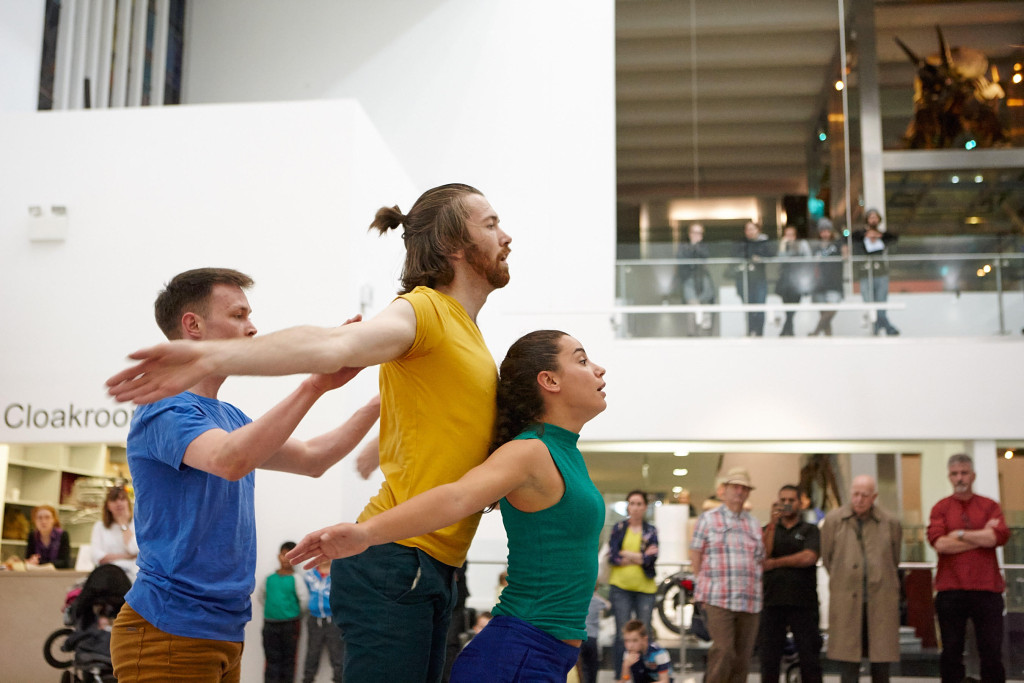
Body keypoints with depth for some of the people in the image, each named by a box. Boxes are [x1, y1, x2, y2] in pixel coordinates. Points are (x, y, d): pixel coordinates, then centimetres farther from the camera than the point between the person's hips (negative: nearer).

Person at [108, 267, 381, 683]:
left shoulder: (228, 417, 15)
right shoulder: (165, 410, -14)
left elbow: (311, 459, 22)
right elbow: (230, 460, -33)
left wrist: (381, 403, 13)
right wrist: (316, 384, -38)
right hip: (169, 630, -9)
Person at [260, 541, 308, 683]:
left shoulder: (296, 579, -5)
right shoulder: (269, 578, 5)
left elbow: (304, 599, -8)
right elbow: (262, 596, 17)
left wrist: (295, 612, 1)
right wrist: (271, 608, 9)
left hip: (290, 624, -2)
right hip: (270, 623, 3)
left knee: (288, 659, 5)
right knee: (272, 659, 3)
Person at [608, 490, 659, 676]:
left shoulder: (651, 530, 7)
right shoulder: (618, 528, 7)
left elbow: (651, 558, -7)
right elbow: (612, 556, -4)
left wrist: (626, 554, -8)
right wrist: (640, 557, -8)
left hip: (645, 588, 1)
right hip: (620, 586, -1)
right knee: (622, 634, 0)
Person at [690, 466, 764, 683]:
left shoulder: (754, 524, 17)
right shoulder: (708, 519, 5)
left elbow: (761, 561, 19)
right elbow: (695, 556, 5)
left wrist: (753, 587, 8)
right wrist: (707, 585, 0)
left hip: (749, 601, 5)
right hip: (718, 599, -4)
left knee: (743, 656, 4)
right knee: (723, 651, -16)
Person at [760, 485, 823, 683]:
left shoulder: (810, 530, 8)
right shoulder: (768, 529, 15)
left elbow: (809, 557, -10)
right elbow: (762, 555, -4)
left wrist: (775, 563, -4)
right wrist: (772, 523, -10)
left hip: (803, 603, -2)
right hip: (772, 602, 2)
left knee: (809, 656, -1)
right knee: (769, 658, 4)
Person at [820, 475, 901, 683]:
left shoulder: (890, 523, 2)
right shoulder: (834, 519, 2)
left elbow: (895, 560, 14)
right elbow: (827, 558, 10)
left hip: (881, 600, 1)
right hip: (846, 600, 0)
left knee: (881, 657, 5)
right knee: (848, 657, 0)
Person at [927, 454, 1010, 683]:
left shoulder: (990, 506, 8)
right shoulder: (941, 508, 7)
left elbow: (1000, 536, -10)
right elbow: (939, 543, -9)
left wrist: (960, 534, -7)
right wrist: (982, 536, -6)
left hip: (986, 589, 0)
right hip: (950, 590, 0)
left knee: (992, 653, 1)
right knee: (951, 653, 6)